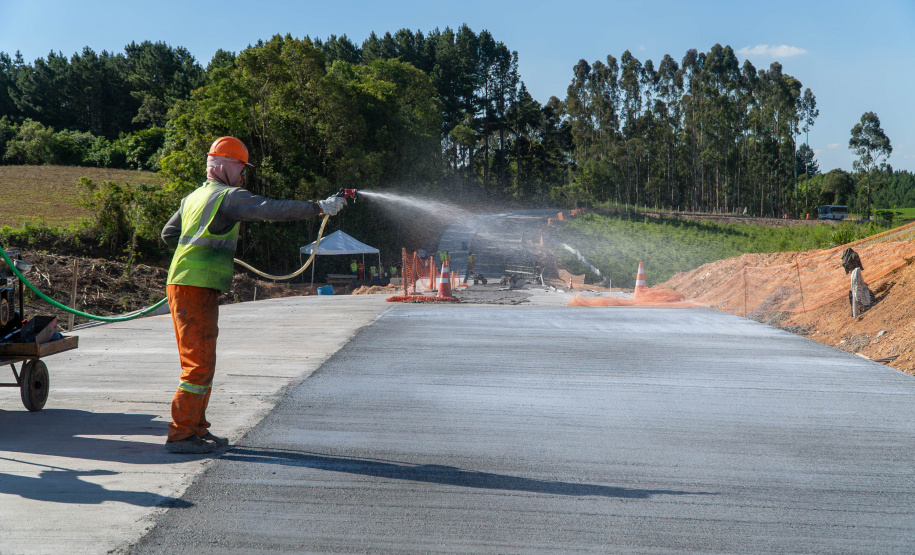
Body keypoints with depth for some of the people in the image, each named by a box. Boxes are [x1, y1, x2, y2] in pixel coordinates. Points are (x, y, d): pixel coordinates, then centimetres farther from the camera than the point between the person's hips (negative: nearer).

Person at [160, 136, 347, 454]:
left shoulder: (194, 197, 20)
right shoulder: (228, 196, -9)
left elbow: (168, 234, 29)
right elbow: (271, 210, -21)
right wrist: (319, 207, -20)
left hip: (183, 287, 10)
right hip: (196, 288, -10)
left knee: (201, 362, 15)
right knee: (200, 364, -9)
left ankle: (196, 429, 21)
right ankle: (180, 435, -7)